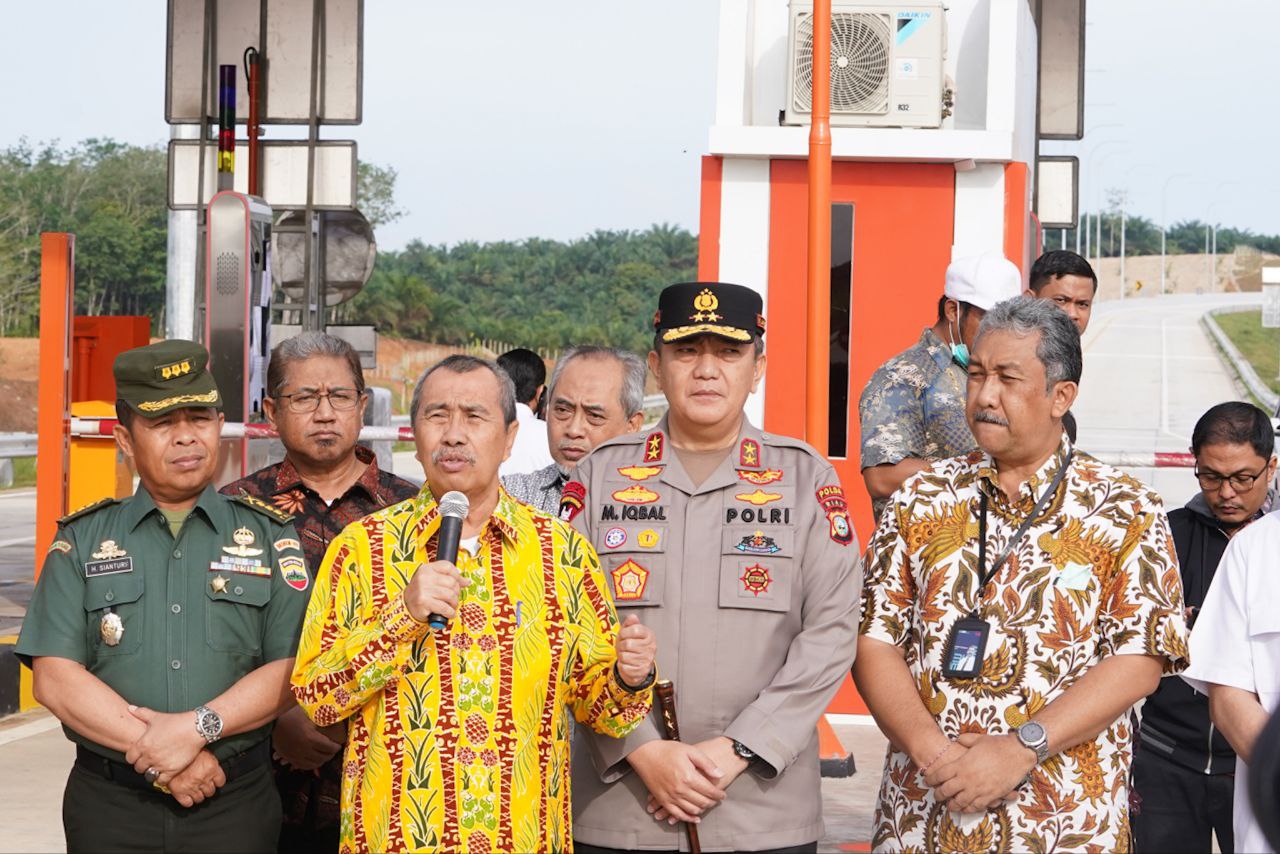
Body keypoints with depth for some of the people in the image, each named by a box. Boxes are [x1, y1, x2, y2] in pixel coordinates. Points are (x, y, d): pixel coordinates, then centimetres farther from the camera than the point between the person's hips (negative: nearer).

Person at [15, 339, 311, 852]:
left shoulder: (268, 536, 4)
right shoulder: (82, 541, 5)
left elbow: (291, 669, -5)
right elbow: (54, 677, -4)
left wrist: (198, 727, -18)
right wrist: (156, 754, -13)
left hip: (235, 806, 0)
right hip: (109, 807, 0)